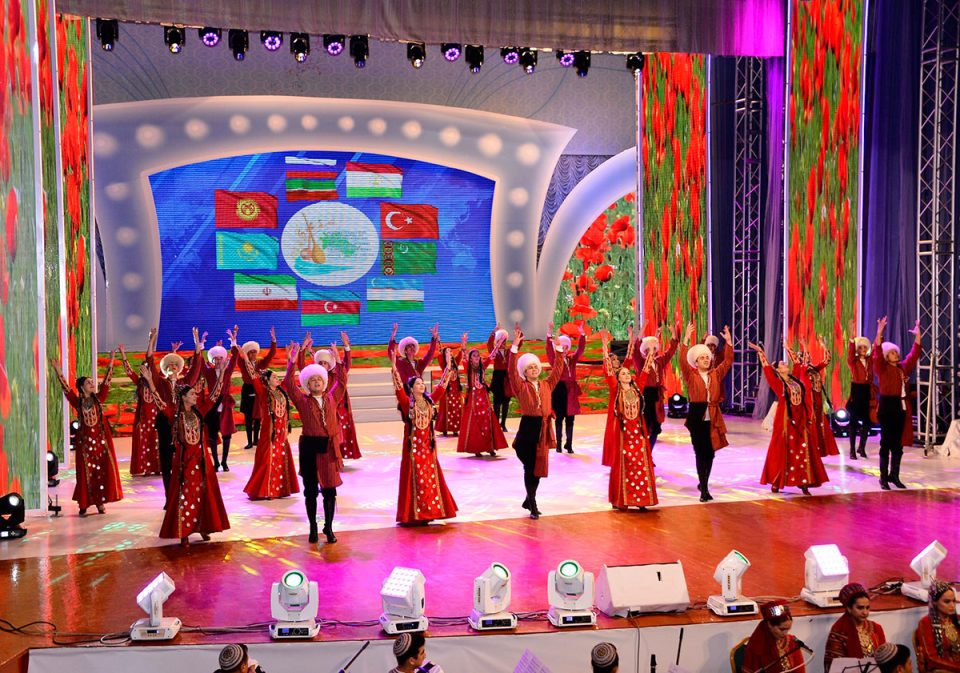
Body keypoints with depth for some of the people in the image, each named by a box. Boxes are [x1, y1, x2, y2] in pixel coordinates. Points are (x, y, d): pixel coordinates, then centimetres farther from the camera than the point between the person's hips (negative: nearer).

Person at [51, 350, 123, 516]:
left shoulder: (98, 398, 2)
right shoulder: (77, 402, -1)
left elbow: (106, 382, -3)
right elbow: (66, 388, -6)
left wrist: (110, 363, -7)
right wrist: (58, 371, -13)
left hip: (101, 439, 1)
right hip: (85, 440, -1)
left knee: (103, 470, 1)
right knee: (85, 472, 1)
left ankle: (100, 502, 11)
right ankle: (84, 504, 7)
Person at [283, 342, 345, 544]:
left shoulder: (332, 398, 8)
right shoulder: (303, 400, 3)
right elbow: (289, 384, -7)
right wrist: (291, 363, -16)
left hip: (329, 447, 1)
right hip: (309, 447, -1)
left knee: (330, 489, 2)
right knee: (310, 490, 6)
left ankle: (328, 527, 12)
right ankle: (313, 527, 17)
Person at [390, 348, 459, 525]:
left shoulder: (429, 401, 7)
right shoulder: (407, 402, -6)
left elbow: (441, 387, 11)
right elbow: (398, 387, -19)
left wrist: (448, 367, 9)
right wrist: (394, 367, -29)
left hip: (428, 445, 5)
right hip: (413, 445, -5)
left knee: (431, 477, 6)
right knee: (415, 478, -2)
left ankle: (429, 510, 15)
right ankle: (414, 513, 4)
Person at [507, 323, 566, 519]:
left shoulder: (546, 385, 12)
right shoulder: (521, 387, -1)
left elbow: (557, 371, 11)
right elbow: (512, 371, -13)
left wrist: (561, 350, 4)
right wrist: (515, 346, -21)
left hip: (543, 430, 4)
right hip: (527, 428, -4)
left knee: (539, 468, 10)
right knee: (529, 468, -3)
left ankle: (529, 500, 27)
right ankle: (533, 505, 4)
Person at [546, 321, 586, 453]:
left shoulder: (572, 358, 11)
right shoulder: (554, 358, 1)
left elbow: (580, 349, 2)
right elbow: (549, 349, -15)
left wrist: (582, 334, -11)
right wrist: (549, 334, -29)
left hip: (571, 391, 3)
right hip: (559, 390, -3)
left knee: (570, 418, 5)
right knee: (559, 418, 2)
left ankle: (569, 444, 12)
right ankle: (559, 444, 7)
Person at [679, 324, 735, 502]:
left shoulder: (716, 374, 11)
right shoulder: (691, 375, 0)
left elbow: (728, 361, 5)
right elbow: (683, 361, -14)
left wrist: (729, 342, -5)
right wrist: (686, 339, -21)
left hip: (713, 417, 4)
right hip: (697, 416, -3)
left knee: (710, 453, 8)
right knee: (700, 453, -4)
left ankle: (703, 483, 27)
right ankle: (704, 490, 0)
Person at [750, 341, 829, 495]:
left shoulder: (794, 379, 12)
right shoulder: (777, 382, -4)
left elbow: (797, 365, 23)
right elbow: (767, 369, -11)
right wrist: (760, 352, -12)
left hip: (800, 419, 6)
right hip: (785, 420, -6)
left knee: (802, 451, 4)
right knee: (782, 451, 0)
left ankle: (802, 482, 9)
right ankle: (776, 482, 9)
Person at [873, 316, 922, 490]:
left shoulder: (903, 367, 13)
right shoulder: (882, 368, -4)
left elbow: (914, 354, 19)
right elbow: (877, 353, -18)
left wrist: (917, 335, 14)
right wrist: (879, 333, -27)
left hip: (902, 408, 6)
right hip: (887, 407, -6)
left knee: (898, 444, 9)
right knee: (886, 443, -3)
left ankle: (894, 476, 18)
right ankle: (883, 477, 0)